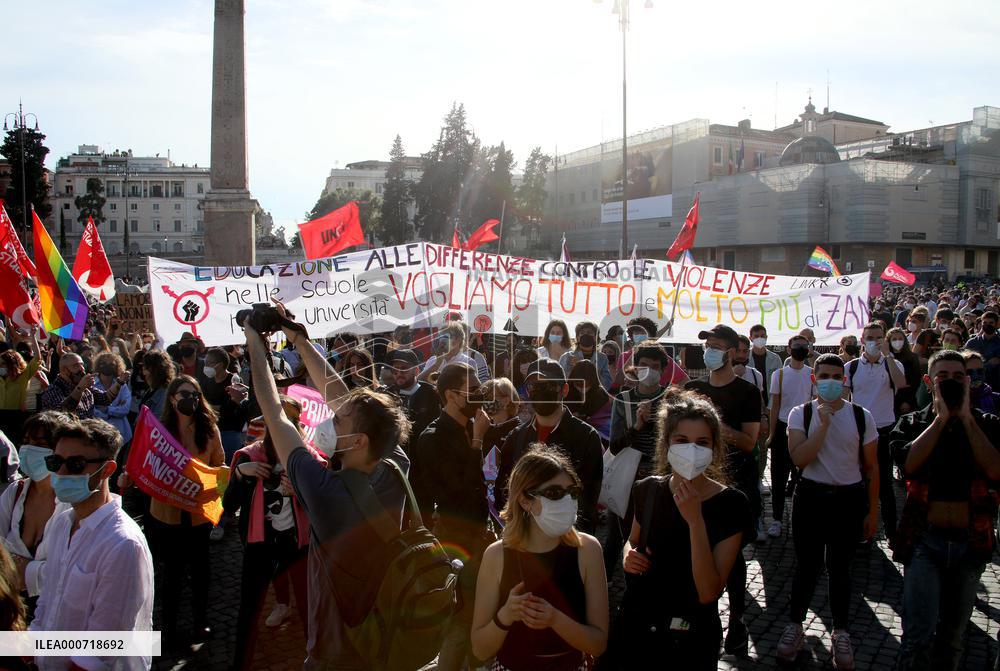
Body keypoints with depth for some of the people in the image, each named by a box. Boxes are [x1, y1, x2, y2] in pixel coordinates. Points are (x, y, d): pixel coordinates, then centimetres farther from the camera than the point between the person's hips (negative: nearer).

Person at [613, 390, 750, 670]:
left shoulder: (730, 504, -17)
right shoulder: (647, 489, -6)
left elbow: (708, 593, -23)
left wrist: (695, 520, -31)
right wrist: (628, 556, -9)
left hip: (689, 639, -3)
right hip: (635, 625, 3)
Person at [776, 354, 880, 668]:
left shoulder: (861, 416, -2)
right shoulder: (801, 414, -5)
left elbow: (871, 468, 5)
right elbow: (799, 459, -18)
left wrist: (872, 511, 6)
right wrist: (823, 424, -21)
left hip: (849, 500, 1)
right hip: (811, 497, 0)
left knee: (840, 568, 10)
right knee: (807, 565, 8)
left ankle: (841, 633, 27)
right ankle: (794, 626, 26)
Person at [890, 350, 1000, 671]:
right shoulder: (911, 423, 3)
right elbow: (909, 463, -18)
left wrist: (967, 418, -14)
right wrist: (941, 417, -14)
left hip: (971, 542, 2)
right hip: (925, 539, -2)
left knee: (952, 635, 16)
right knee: (919, 636, -12)